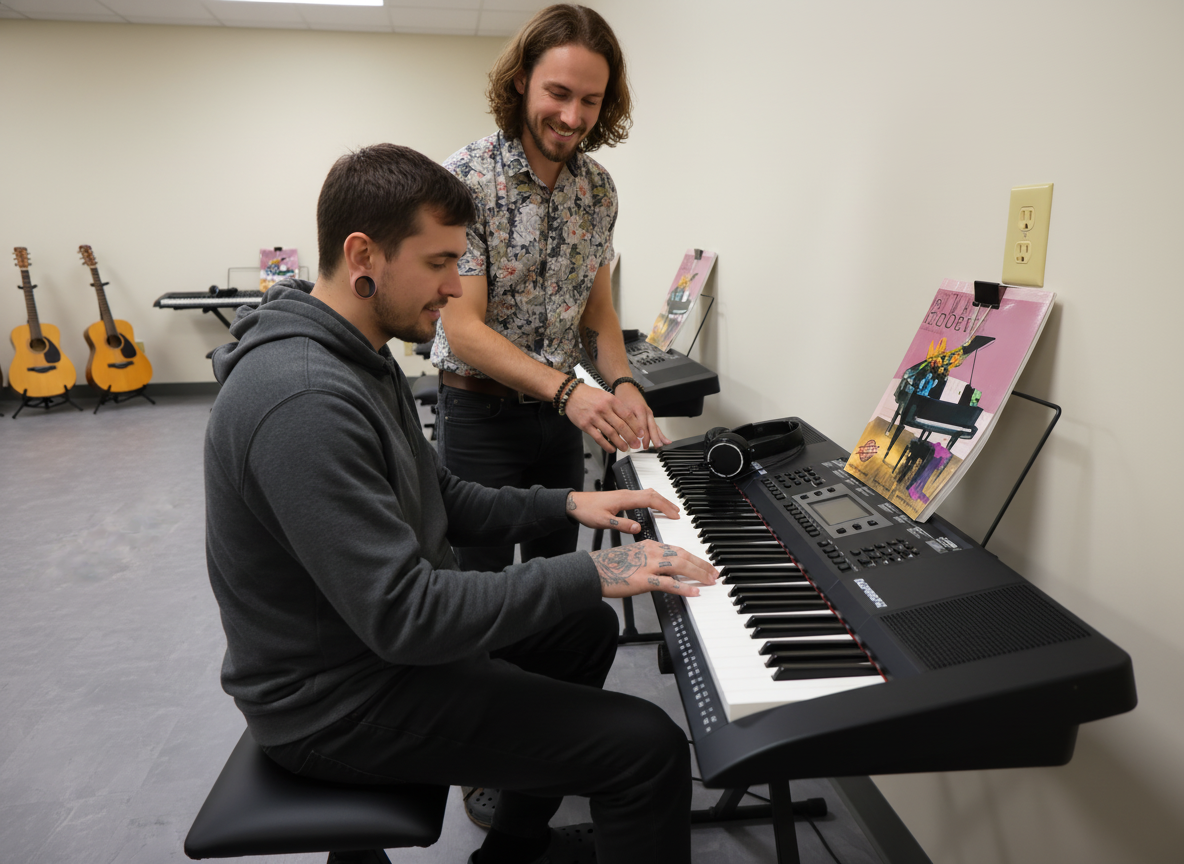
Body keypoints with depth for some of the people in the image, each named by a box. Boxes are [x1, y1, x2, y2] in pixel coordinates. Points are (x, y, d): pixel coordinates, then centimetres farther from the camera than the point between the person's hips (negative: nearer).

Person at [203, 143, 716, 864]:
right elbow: (403, 615, -31)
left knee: (589, 629, 22)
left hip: (382, 629, 10)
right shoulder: (304, 400, -30)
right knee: (649, 746, -15)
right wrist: (593, 574, -25)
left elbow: (439, 503, 12)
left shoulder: (360, 360, 5)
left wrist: (568, 505, 3)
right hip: (335, 698, -10)